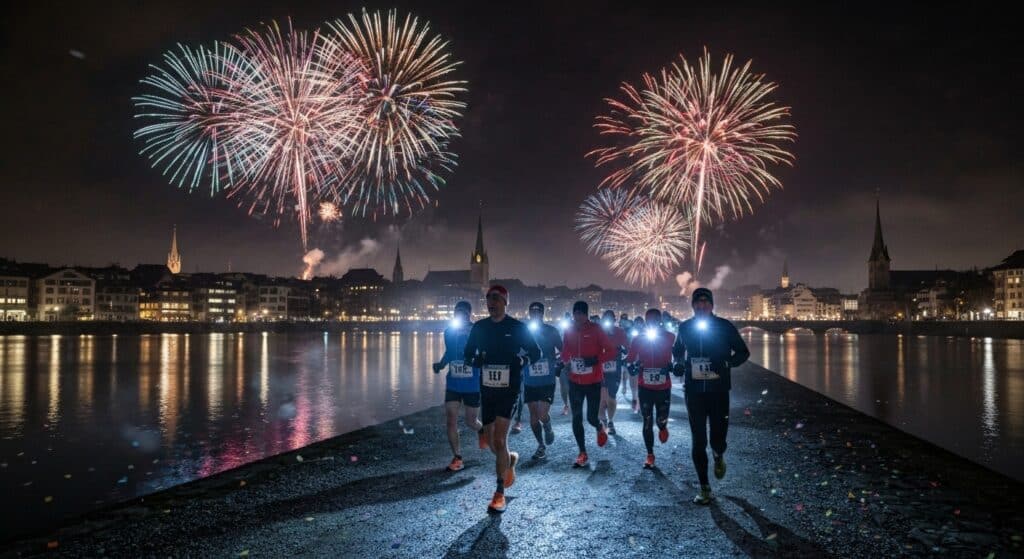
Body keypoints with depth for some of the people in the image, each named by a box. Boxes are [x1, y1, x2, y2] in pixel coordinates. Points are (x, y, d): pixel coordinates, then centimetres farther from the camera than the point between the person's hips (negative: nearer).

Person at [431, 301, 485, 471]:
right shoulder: (449, 331, 0)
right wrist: (440, 364, 0)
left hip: (473, 386, -3)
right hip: (453, 385, 3)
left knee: (470, 421, 9)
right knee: (451, 420, -4)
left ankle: (482, 430, 45)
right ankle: (457, 458, 8)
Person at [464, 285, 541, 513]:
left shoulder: (517, 328, -4)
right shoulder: (479, 327, 5)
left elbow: (536, 352, 4)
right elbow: (468, 354, 13)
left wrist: (520, 362, -13)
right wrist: (476, 360, -9)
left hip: (509, 389, -4)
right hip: (487, 389, 4)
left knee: (499, 441, -12)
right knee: (492, 443, 10)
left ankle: (500, 494, -1)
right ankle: (510, 459, 44)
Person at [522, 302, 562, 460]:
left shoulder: (552, 331, -4)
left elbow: (563, 350, 6)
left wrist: (554, 359, -10)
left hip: (547, 380, -2)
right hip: (530, 381, 2)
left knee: (543, 414, -12)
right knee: (533, 414, 7)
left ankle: (548, 429, 23)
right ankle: (541, 446, 23)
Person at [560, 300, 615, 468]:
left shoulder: (595, 330, -10)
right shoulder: (568, 331, 1)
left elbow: (611, 352, -9)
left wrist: (596, 359, -23)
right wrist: (565, 362, -4)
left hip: (593, 381, -3)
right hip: (575, 381, 3)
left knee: (592, 417, -3)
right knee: (576, 418, 4)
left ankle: (600, 428, 35)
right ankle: (582, 454, 16)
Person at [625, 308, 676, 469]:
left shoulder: (670, 338, -5)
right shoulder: (638, 339, -2)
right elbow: (630, 359, 4)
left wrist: (671, 366, -16)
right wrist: (632, 366, -17)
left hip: (664, 387, -1)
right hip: (645, 387, 1)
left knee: (662, 420, 0)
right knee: (647, 422, 3)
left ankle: (662, 427, 39)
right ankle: (650, 455, 14)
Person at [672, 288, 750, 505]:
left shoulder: (725, 326, -3)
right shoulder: (684, 328, 3)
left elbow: (743, 352, 1)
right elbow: (677, 351, 21)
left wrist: (726, 363, -18)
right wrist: (679, 363, -1)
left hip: (719, 390, -2)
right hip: (694, 391, 2)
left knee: (718, 439, -5)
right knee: (698, 441, 2)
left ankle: (718, 456, 34)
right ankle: (705, 489, 14)